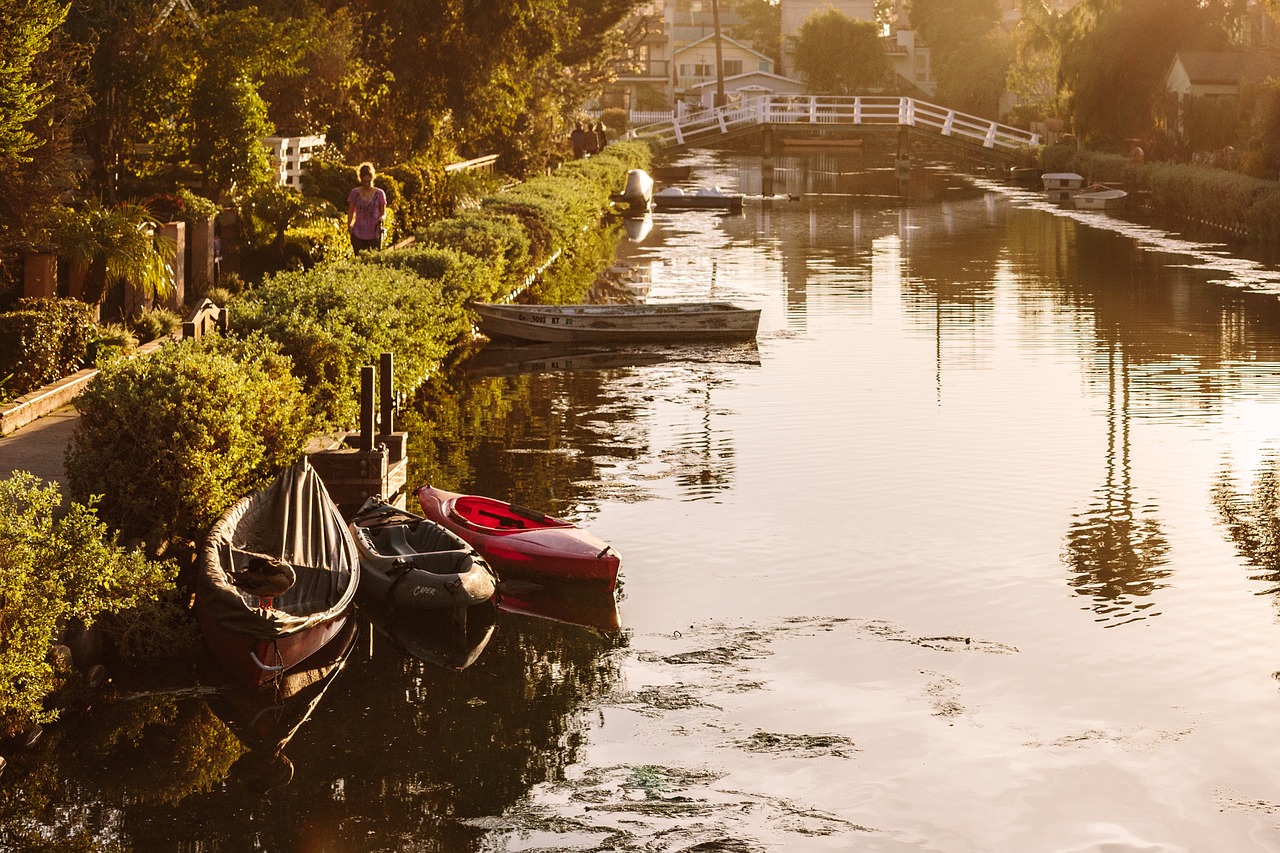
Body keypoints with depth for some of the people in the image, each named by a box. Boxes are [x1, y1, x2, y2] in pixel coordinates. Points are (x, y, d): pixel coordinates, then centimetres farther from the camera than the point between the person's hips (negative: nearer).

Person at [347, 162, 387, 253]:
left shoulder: (379, 194, 2)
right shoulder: (355, 193, 4)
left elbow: (383, 212, 7)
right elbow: (351, 211, 9)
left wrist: (380, 219, -16)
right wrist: (349, 225, -7)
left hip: (374, 234, -1)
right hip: (358, 234, 1)